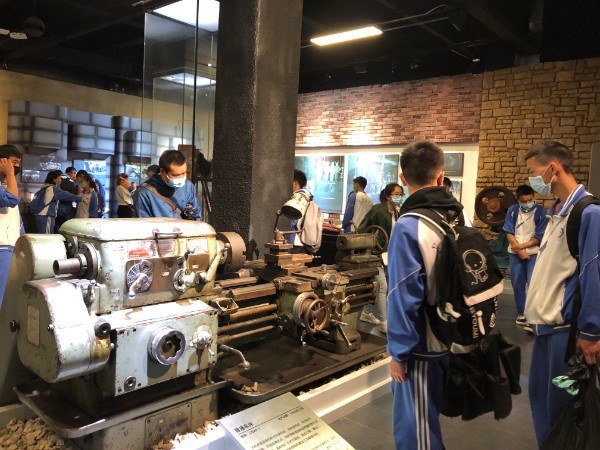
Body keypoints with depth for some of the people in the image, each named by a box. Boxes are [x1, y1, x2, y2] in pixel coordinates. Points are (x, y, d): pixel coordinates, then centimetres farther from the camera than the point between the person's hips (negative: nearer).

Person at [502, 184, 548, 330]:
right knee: (517, 285, 8)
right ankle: (521, 314, 21)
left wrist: (521, 246, -14)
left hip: (534, 253, -3)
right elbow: (509, 233, -1)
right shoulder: (512, 210, 0)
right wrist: (519, 251, -10)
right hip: (515, 253, 3)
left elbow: (540, 237, -8)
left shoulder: (541, 211, -6)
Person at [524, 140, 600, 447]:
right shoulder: (557, 211, 10)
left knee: (561, 405, 6)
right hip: (546, 324, 8)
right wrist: (536, 313, 15)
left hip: (568, 328, -8)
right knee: (539, 395, 18)